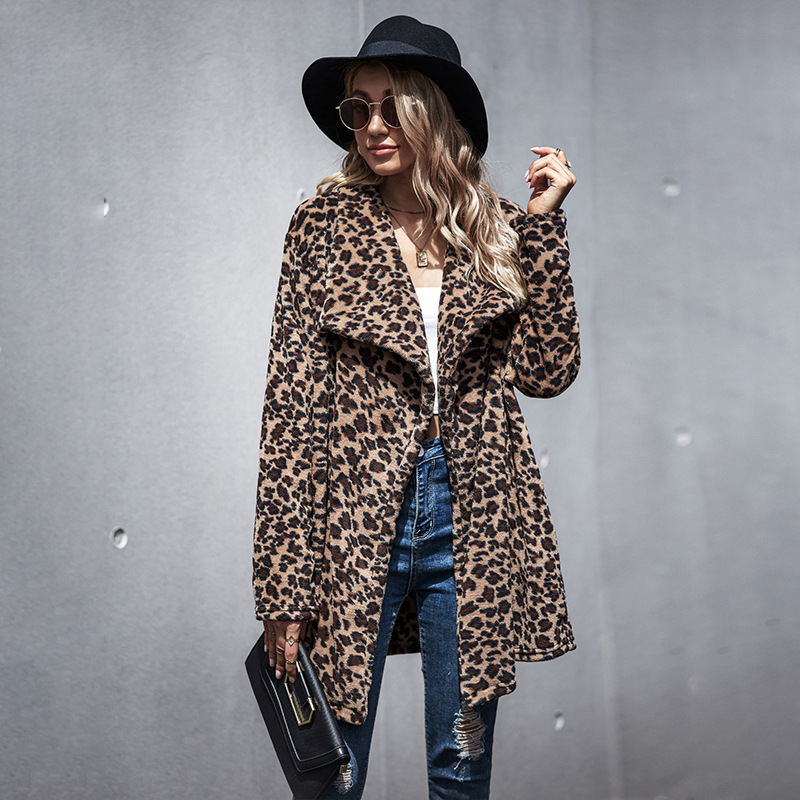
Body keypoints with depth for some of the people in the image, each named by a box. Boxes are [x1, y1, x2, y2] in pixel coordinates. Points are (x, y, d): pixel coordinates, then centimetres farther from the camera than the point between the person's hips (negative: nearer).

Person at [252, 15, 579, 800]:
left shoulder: (497, 228, 6)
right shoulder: (327, 223, 0)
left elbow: (546, 370, -2)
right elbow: (291, 403, -4)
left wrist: (543, 225, -5)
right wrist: (284, 588, -9)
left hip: (472, 525, 2)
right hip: (355, 522, -2)